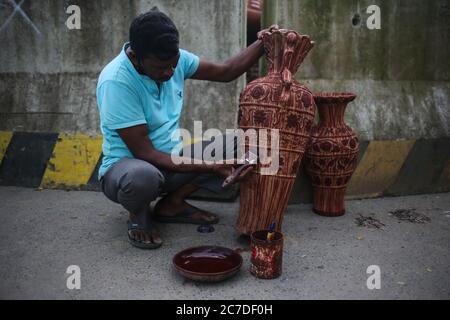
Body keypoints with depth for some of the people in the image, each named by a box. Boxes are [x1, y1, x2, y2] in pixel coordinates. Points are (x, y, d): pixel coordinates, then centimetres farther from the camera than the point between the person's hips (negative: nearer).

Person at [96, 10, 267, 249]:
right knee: (143, 176, -42)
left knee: (236, 149, -9)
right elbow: (145, 153, -26)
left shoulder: (175, 59, -6)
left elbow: (226, 72, 5)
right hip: (127, 165, -6)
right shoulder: (116, 81, -26)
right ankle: (138, 216, -4)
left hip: (171, 157, 6)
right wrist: (210, 167, -28)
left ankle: (172, 204, 2)